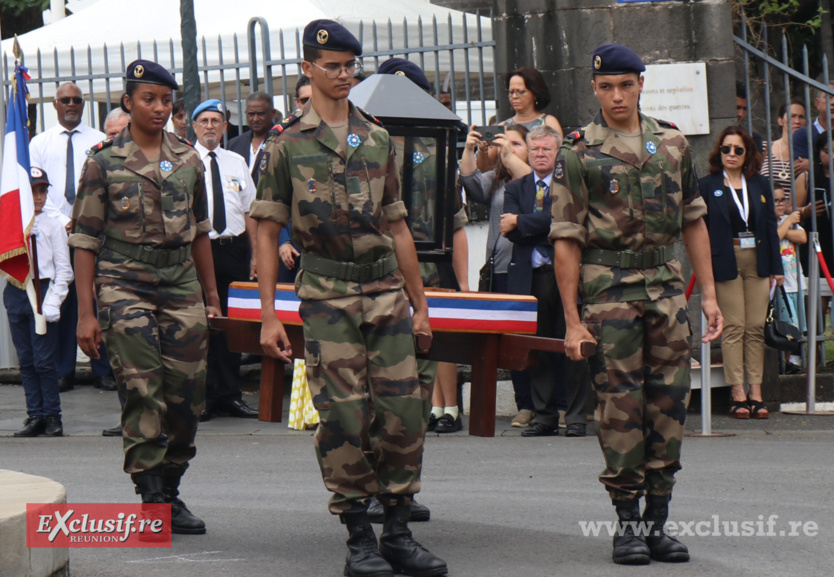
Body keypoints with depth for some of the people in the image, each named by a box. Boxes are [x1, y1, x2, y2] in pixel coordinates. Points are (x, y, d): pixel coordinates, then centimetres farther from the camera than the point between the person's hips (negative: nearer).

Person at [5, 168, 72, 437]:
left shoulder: (52, 226, 1)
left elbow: (64, 269, 0)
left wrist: (52, 301, -9)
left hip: (42, 291, -3)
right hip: (15, 292, 4)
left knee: (44, 360, -5)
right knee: (26, 360, 7)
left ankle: (52, 416, 5)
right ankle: (35, 416, 13)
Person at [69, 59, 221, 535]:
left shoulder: (188, 159, 11)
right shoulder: (104, 161, 0)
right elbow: (86, 240, 0)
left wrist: (211, 294, 19)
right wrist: (86, 312, -5)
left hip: (182, 284, 4)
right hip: (125, 284, -4)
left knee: (188, 393, 2)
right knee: (143, 390, -13)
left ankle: (170, 490, 17)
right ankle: (152, 496, -10)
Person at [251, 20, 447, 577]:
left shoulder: (378, 139, 13)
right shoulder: (287, 143, 2)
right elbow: (268, 232, 1)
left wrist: (420, 305, 15)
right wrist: (268, 316, -6)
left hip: (387, 292, 4)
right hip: (327, 295, -3)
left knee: (403, 413, -1)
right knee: (343, 417, -5)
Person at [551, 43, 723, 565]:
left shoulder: (673, 144, 10)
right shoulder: (578, 154, -2)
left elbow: (694, 223, 15)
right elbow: (566, 241, -4)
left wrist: (709, 295, 9)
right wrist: (572, 320, -8)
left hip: (667, 286, 4)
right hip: (609, 288, -4)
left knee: (669, 404, 3)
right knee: (620, 407, -4)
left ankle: (658, 520, 11)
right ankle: (627, 523, 5)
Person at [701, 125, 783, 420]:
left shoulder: (760, 185, 11)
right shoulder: (707, 187, 2)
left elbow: (771, 226, 12)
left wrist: (776, 266, 7)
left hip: (757, 262, 3)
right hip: (726, 262, -3)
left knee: (756, 328, 3)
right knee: (734, 327, -5)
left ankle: (756, 392, 5)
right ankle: (738, 393, -4)